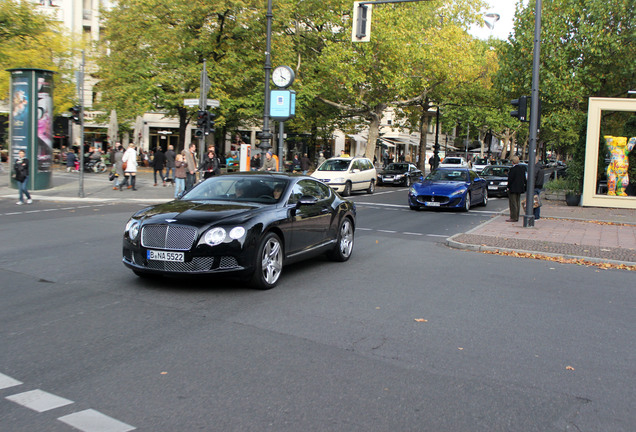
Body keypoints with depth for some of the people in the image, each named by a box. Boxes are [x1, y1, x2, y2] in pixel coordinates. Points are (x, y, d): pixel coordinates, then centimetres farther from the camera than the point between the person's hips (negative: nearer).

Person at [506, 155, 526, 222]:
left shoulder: (513, 169, -17)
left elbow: (510, 179, -17)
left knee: (513, 204, -4)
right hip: (520, 188, 8)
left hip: (513, 189, -8)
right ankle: (516, 217, 19)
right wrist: (523, 185, 17)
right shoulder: (522, 168, 7)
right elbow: (524, 178, 11)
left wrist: (508, 187, -8)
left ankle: (513, 218, -3)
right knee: (517, 203, 14)